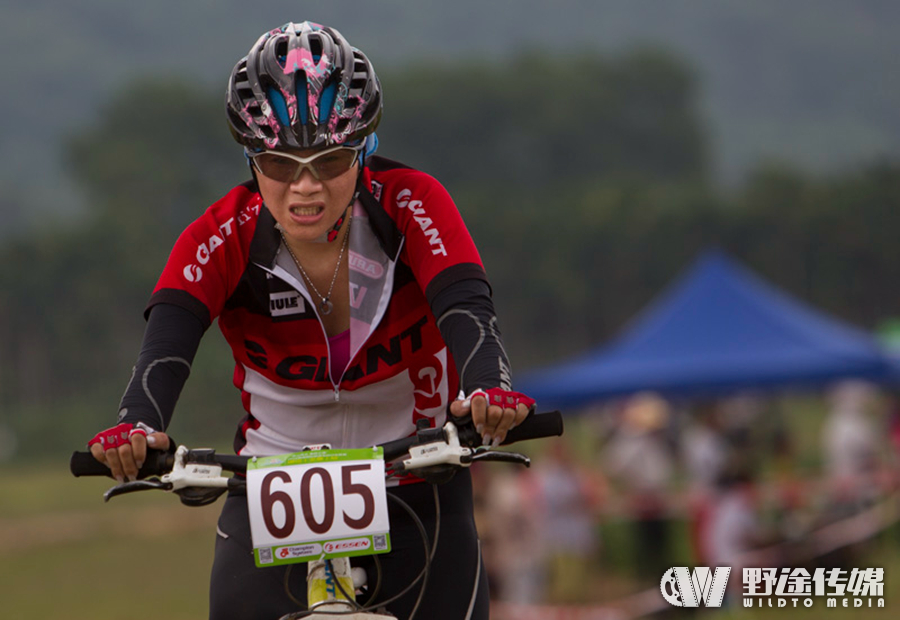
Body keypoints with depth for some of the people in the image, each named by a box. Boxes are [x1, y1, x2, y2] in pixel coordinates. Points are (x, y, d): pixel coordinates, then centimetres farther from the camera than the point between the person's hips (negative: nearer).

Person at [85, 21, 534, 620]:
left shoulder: (412, 206, -18)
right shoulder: (223, 236, -17)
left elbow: (466, 309, -33)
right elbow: (168, 341, -31)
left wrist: (487, 391, -55)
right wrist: (138, 426, -52)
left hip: (416, 486, 0)